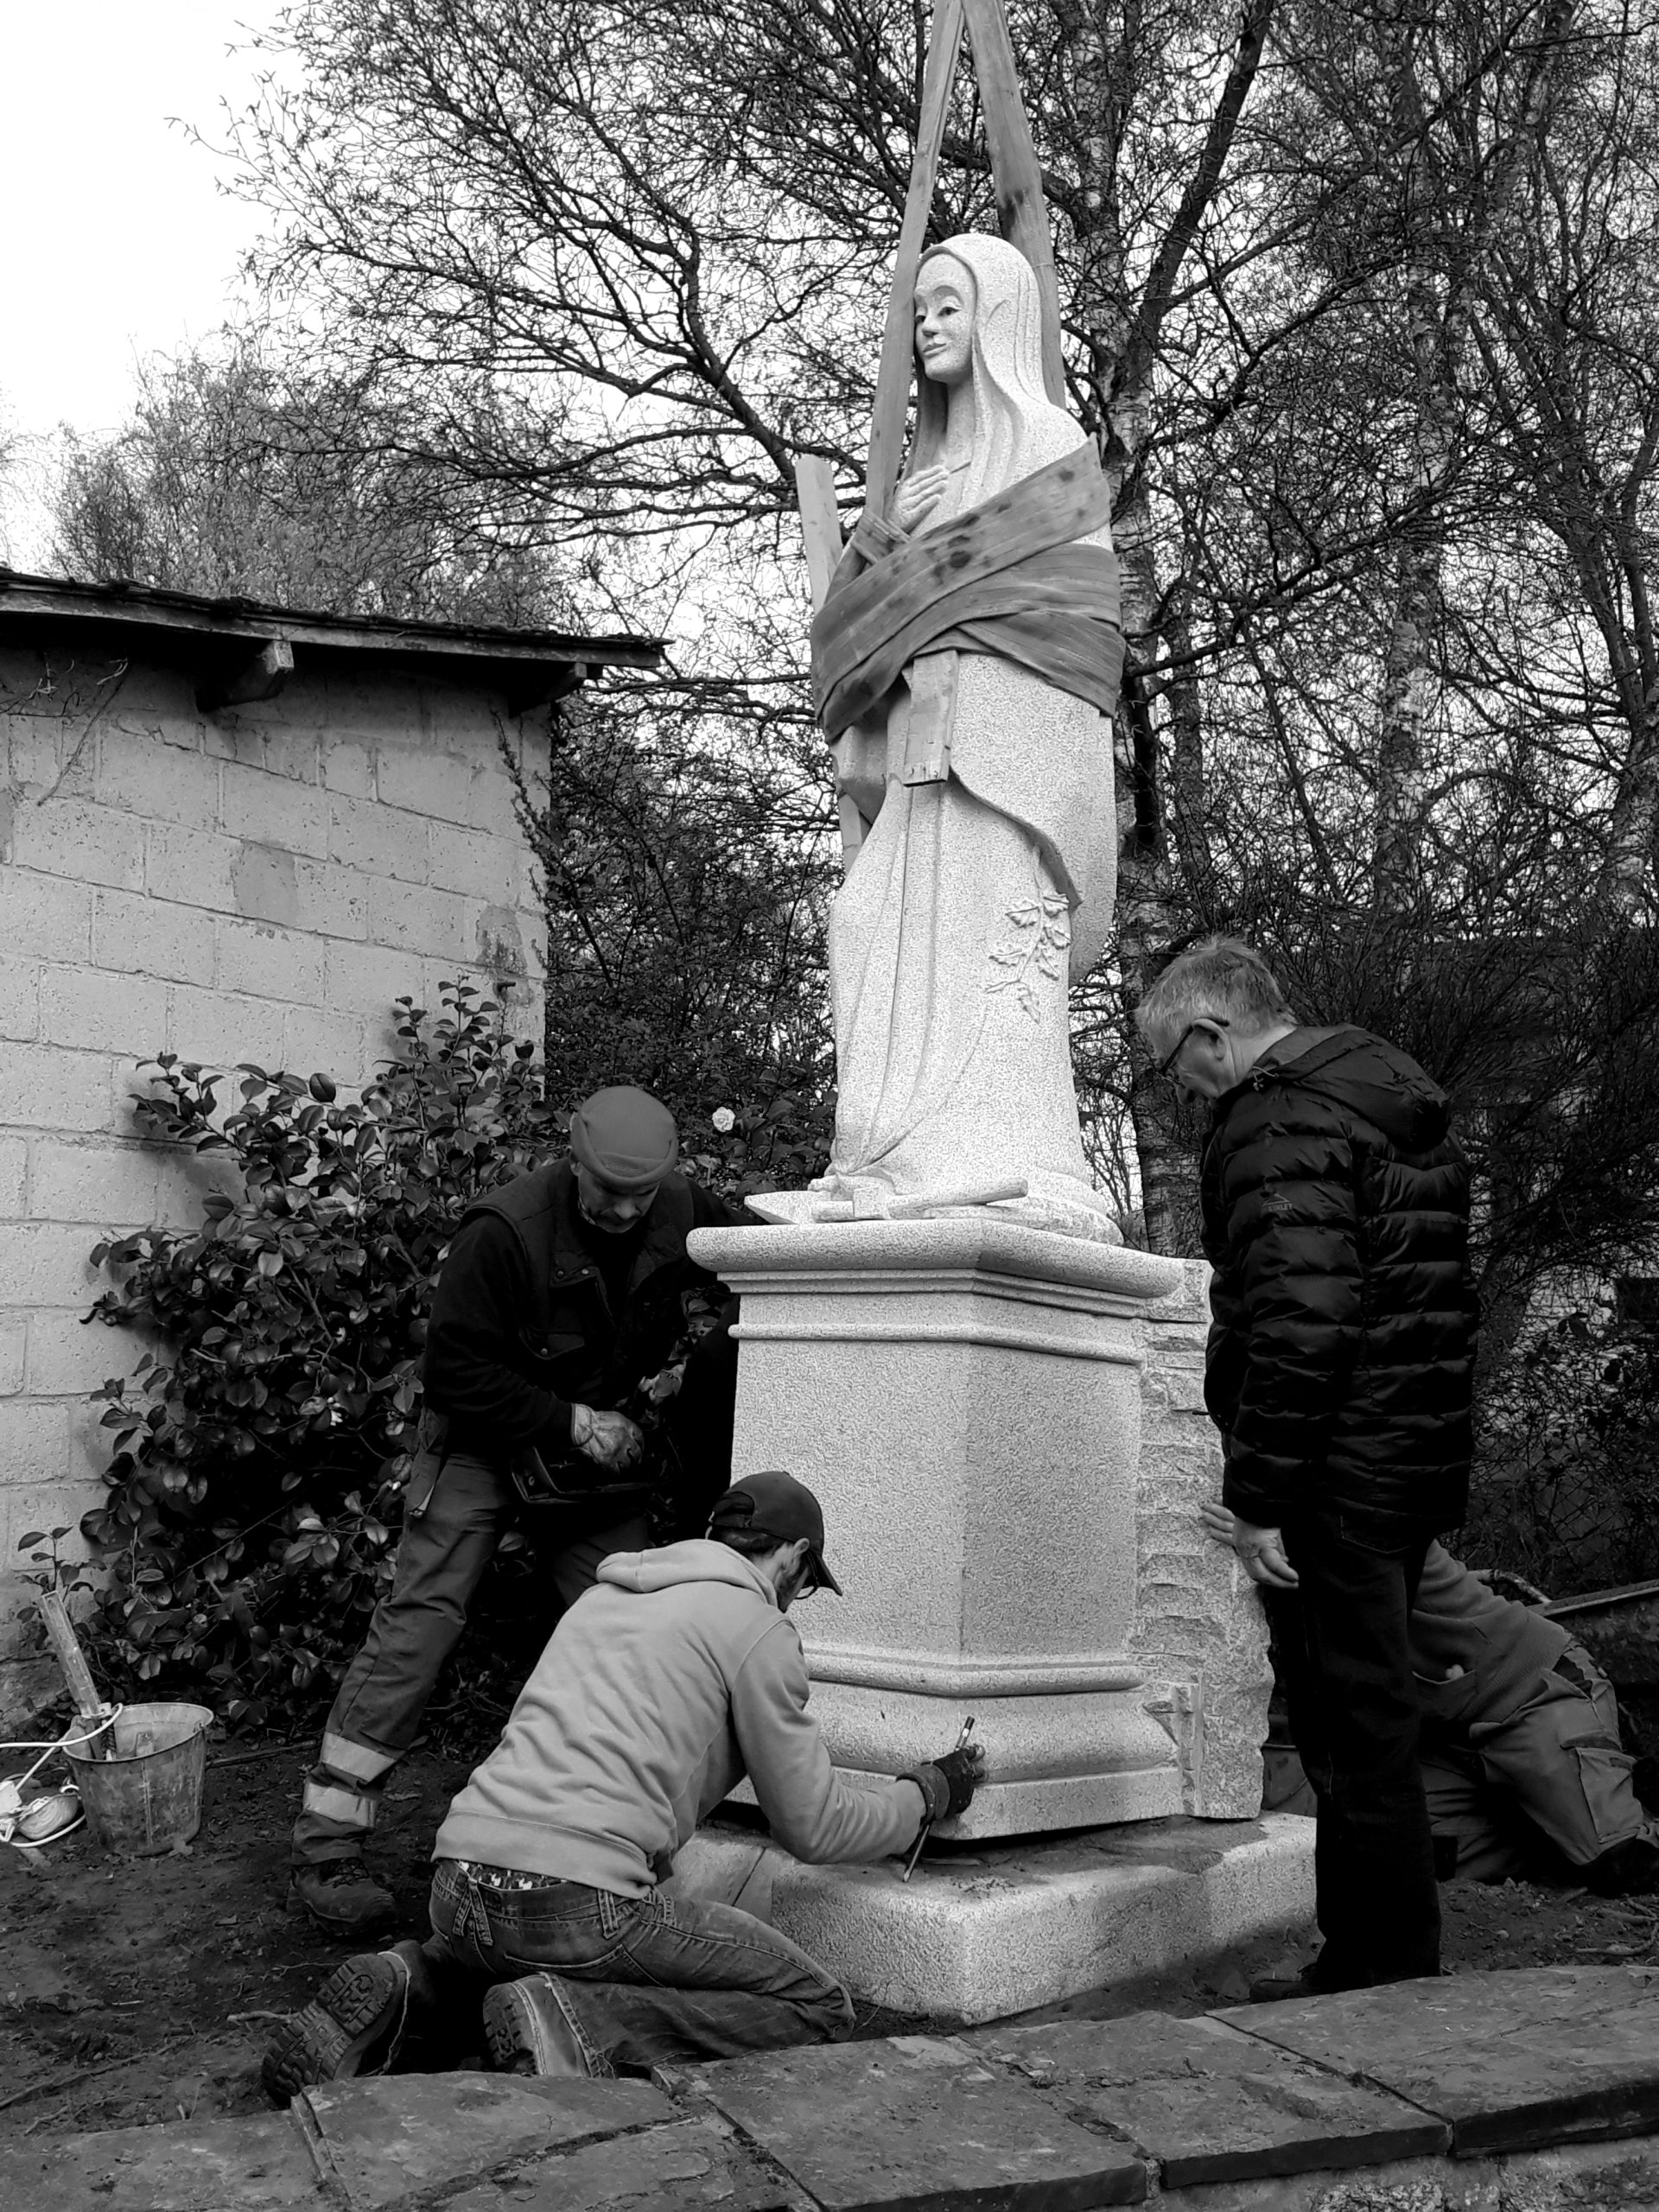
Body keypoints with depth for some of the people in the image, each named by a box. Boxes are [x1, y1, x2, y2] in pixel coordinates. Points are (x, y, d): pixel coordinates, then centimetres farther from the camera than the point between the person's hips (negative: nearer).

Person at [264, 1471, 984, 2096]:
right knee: (817, 2008, 6)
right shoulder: (757, 1626, 2)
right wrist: (925, 1794, 25)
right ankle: (582, 2022, -13)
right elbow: (814, 1828, 7)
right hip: (581, 1902, -7)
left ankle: (404, 1990, 9)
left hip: (459, 1887, 7)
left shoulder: (602, 1594, 23)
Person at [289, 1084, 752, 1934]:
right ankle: (327, 1845, -6)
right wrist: (571, 1422, -25)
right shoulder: (503, 1231, -26)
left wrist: (698, 1332, -8)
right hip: (485, 1445, -5)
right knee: (417, 1625, -12)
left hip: (600, 1452, 5)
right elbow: (453, 1372, -22)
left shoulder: (684, 1212, -11)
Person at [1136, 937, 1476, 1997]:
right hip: (1424, 1459, 10)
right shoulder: (1399, 1094, 17)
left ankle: (1383, 1971, 8)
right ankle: (1386, 1962, 29)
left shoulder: (1276, 1123, -15)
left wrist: (1259, 1495, -20)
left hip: (1337, 1473, -10)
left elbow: (1297, 1320, -24)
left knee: (1354, 1728, -1)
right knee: (1374, 1709, 18)